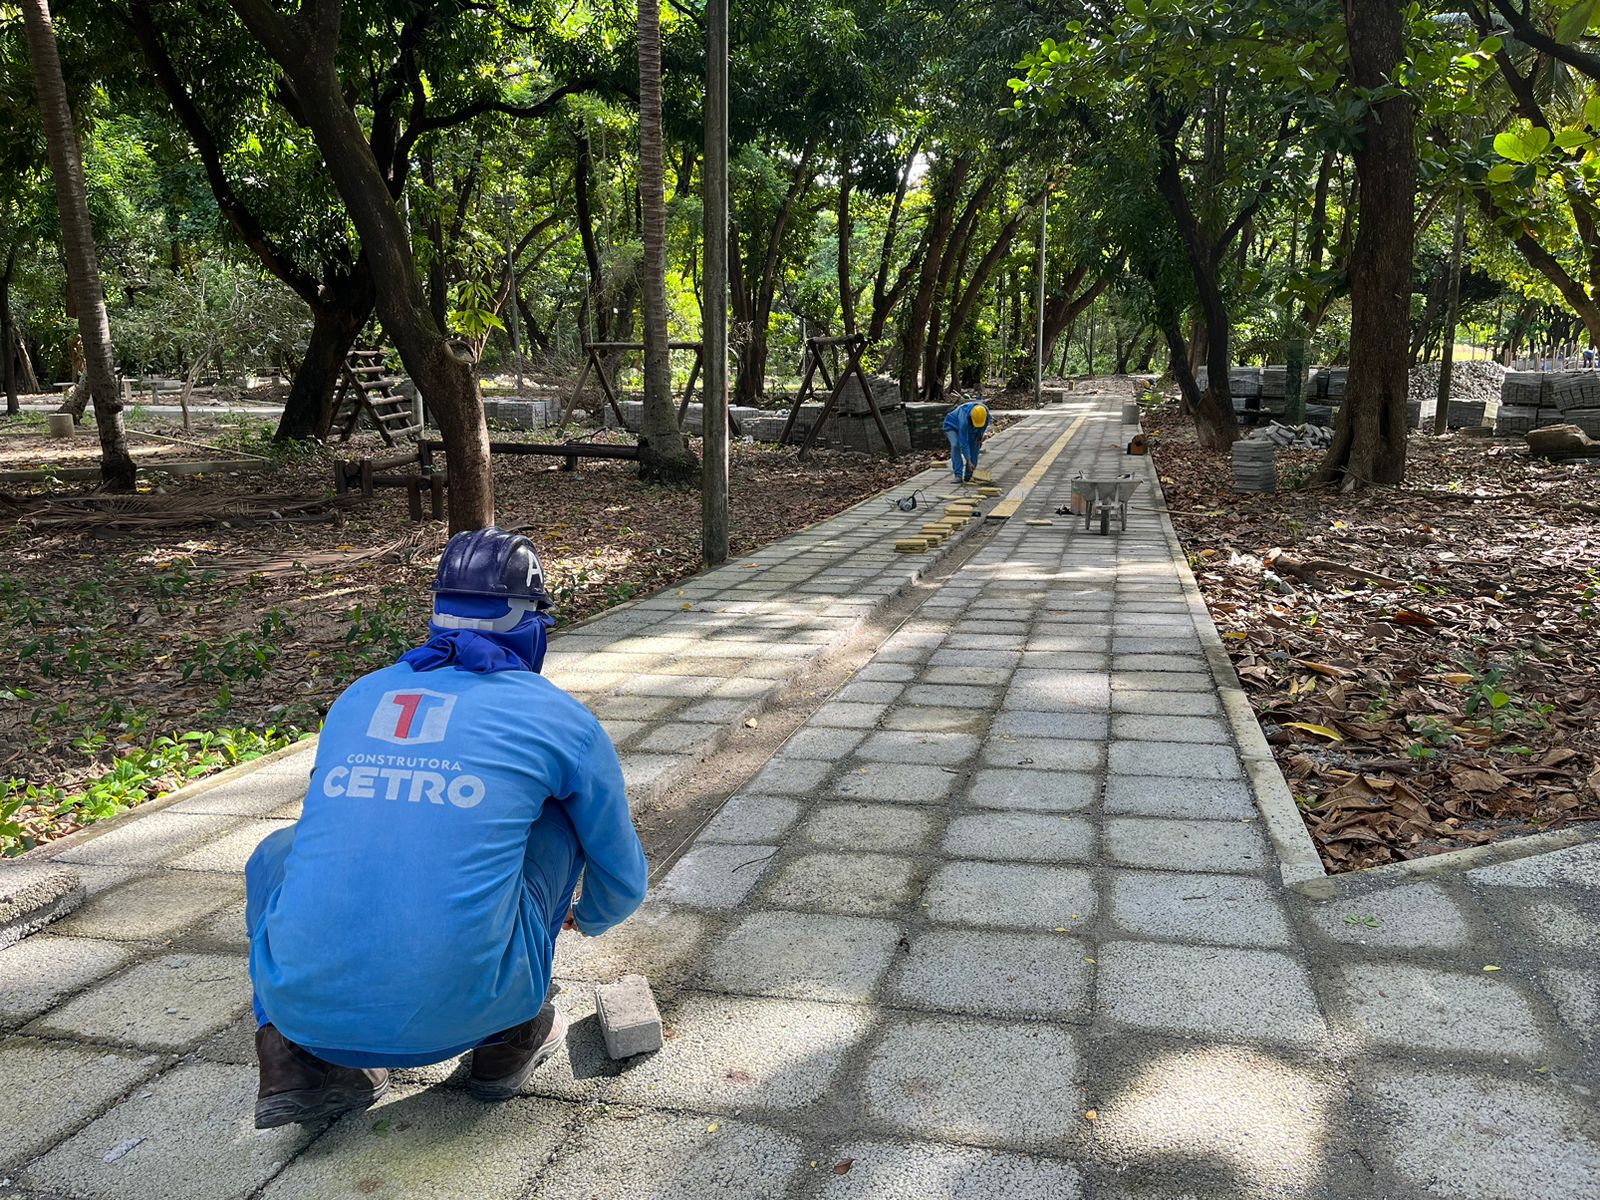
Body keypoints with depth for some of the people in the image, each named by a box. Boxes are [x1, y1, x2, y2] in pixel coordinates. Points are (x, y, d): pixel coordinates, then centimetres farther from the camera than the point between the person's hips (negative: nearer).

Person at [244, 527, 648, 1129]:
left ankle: (295, 1055, 14)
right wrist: (589, 919, 47)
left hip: (304, 1004, 3)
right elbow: (622, 878, 21)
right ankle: (512, 1034, 23)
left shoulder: (356, 699, 17)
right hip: (459, 1008, -2)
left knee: (280, 853, 33)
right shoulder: (557, 716, 7)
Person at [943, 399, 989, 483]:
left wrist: (980, 437, -4)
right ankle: (958, 476, -28)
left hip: (969, 428, 6)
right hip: (952, 426, -6)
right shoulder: (965, 419, -45)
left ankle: (968, 476, -1)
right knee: (955, 445, -29)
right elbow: (964, 442, -41)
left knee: (974, 446, -10)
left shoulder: (986, 413, -29)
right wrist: (969, 461, -41)